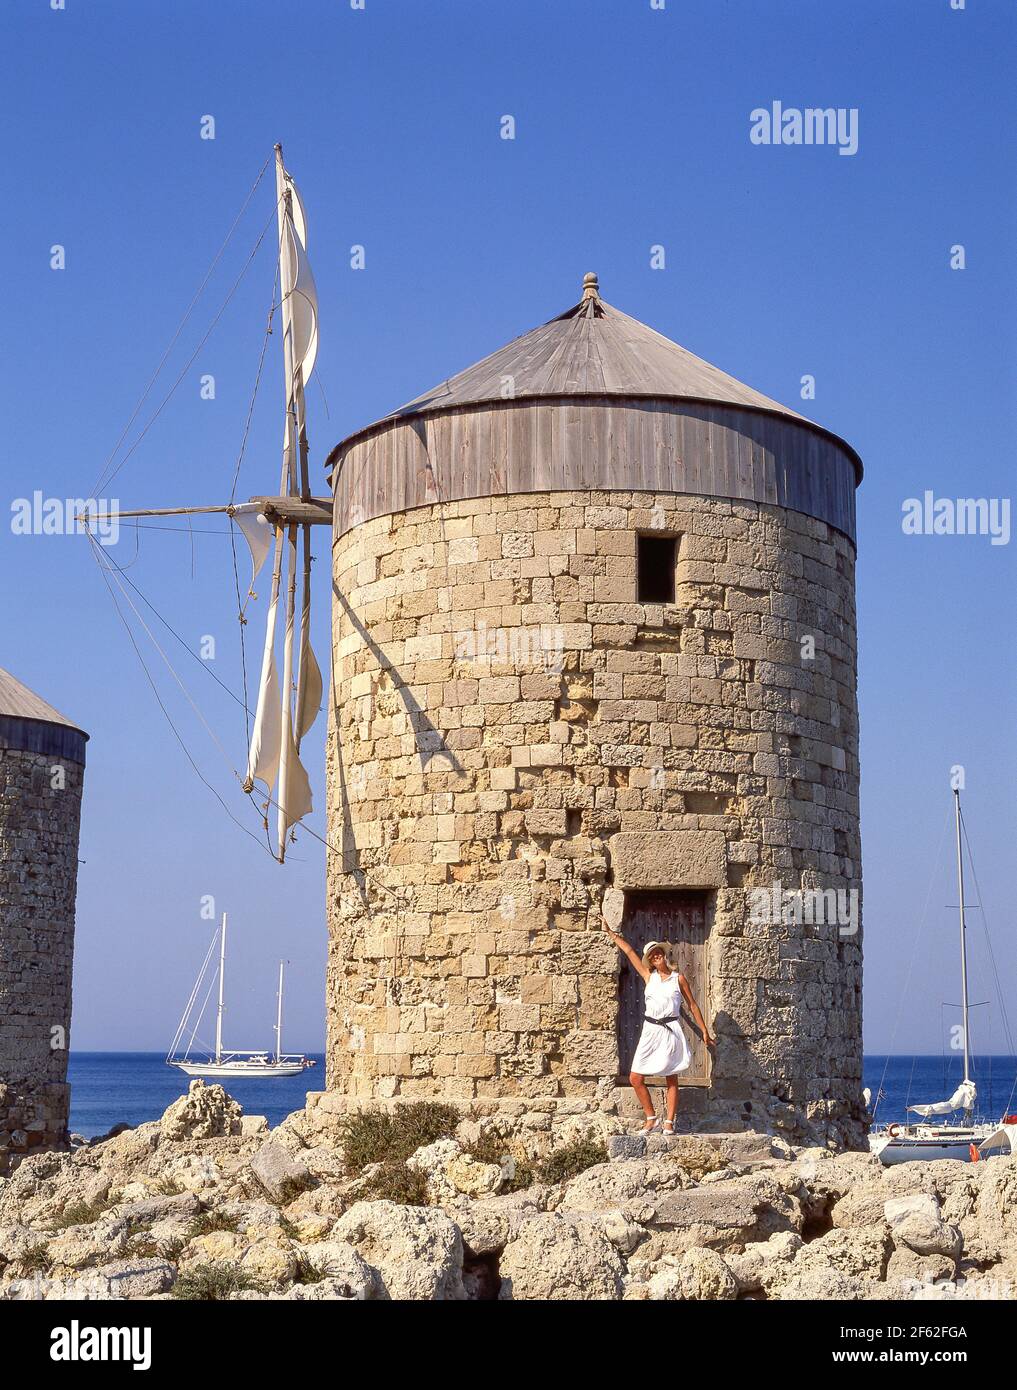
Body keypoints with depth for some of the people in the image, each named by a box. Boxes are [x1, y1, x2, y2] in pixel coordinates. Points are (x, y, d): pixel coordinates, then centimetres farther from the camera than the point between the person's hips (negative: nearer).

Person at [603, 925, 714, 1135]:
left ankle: (669, 1122, 6)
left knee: (671, 1080, 1)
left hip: (671, 1031, -3)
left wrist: (704, 1031, 7)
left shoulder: (678, 978, 4)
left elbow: (692, 1006, 8)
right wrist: (610, 933, 18)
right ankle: (651, 1118, 8)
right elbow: (628, 950, 14)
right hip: (650, 1031, 3)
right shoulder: (649, 976, 10)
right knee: (635, 1078, -3)